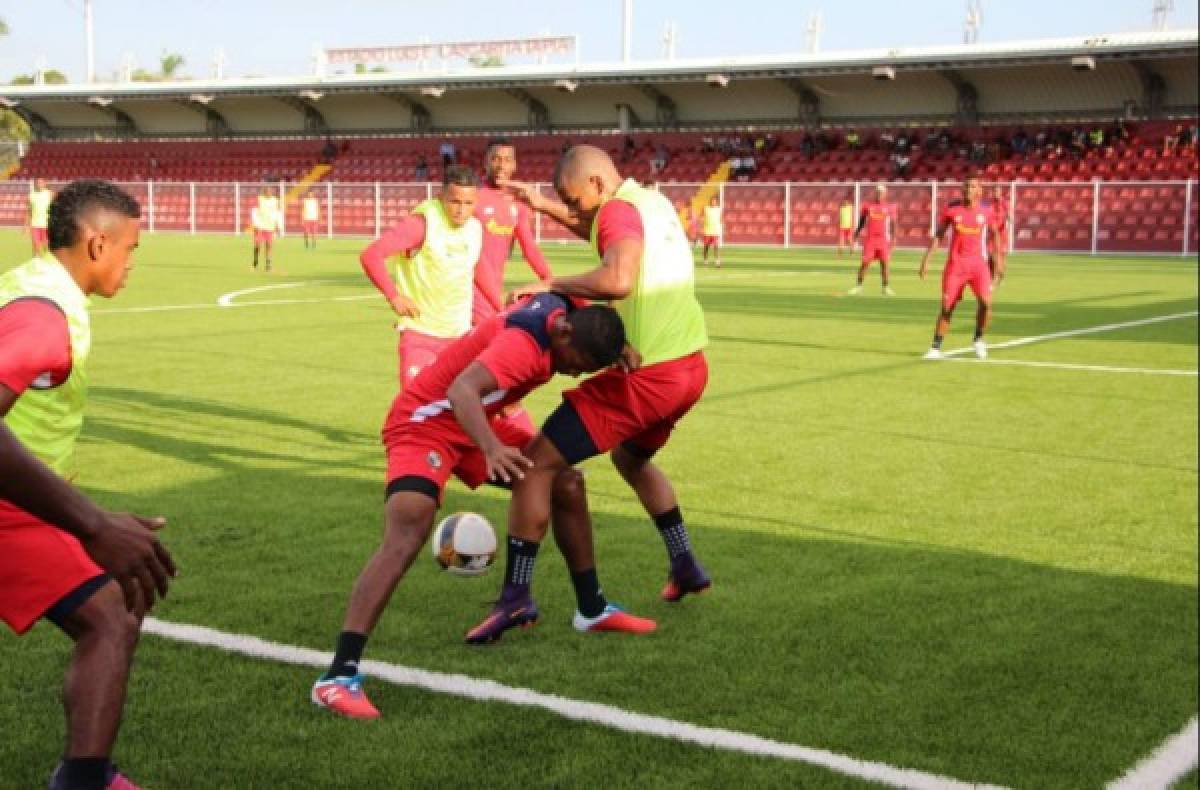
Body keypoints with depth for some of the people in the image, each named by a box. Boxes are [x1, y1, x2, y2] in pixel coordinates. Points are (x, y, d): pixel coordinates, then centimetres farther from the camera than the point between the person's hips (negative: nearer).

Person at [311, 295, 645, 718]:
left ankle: (593, 608, 31)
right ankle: (339, 675, -31)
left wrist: (622, 349, 4)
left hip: (471, 423, 10)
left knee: (567, 483, 13)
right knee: (406, 533, -28)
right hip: (425, 420, -10)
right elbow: (461, 390, -46)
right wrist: (492, 449, -62)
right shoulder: (524, 342, -31)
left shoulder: (565, 309, -4)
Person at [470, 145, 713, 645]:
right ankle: (685, 566, 37)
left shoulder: (620, 210, -13)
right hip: (691, 367, 9)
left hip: (646, 375, -9)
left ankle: (515, 595, -6)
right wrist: (545, 206, 31)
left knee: (537, 461, -4)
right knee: (631, 457, 35)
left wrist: (553, 285, -22)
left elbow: (617, 280, -34)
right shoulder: (653, 201, 14)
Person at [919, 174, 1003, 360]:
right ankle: (936, 348, 12)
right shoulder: (952, 210, -1)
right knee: (947, 307, 0)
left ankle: (978, 339, 7)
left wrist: (998, 261, 13)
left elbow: (993, 236, 13)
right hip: (955, 264, 0)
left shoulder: (986, 212, 0)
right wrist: (926, 259, 1)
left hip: (978, 264, 0)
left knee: (986, 302, -17)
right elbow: (938, 235, 5)